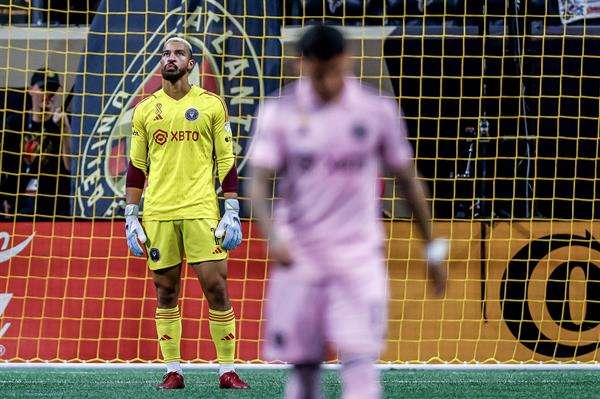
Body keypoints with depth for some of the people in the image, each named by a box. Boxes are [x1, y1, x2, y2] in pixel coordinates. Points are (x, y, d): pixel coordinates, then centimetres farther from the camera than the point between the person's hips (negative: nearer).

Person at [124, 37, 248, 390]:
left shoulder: (212, 105, 5)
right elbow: (137, 166, 14)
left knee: (216, 287, -7)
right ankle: (173, 371, 9)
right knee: (166, 292, 3)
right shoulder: (146, 109, 11)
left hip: (201, 211, -2)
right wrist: (131, 217, 9)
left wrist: (233, 212, -2)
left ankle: (228, 370, -1)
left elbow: (227, 161, 5)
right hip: (158, 214, 2)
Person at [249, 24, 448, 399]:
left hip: (359, 256, -1)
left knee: (360, 364, -13)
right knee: (304, 369, 5)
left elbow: (408, 181, 10)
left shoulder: (377, 112, 0)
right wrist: (274, 236, -27)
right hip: (298, 256, 1)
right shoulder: (280, 112, -2)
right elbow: (258, 184, -8)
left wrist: (433, 248, 12)